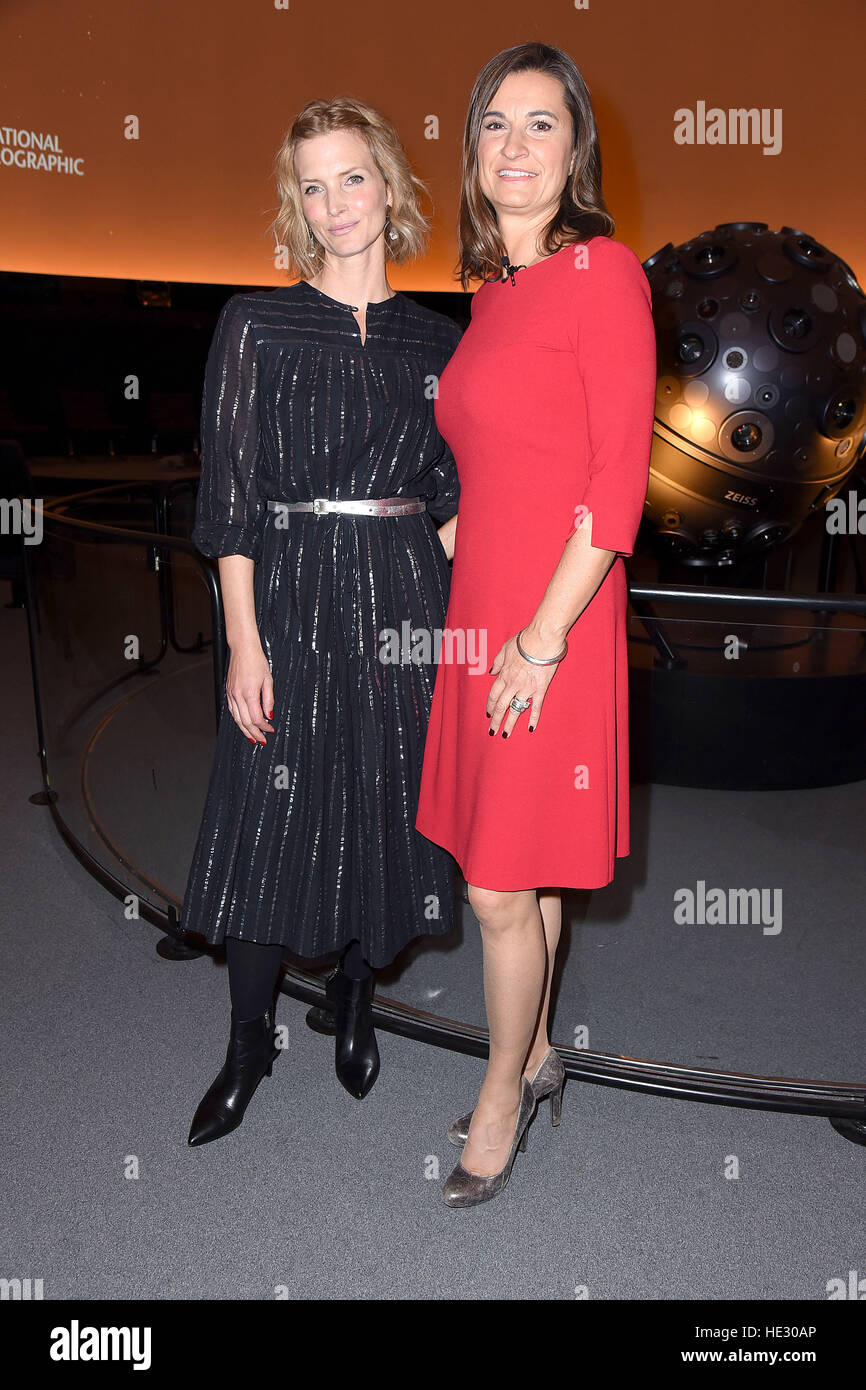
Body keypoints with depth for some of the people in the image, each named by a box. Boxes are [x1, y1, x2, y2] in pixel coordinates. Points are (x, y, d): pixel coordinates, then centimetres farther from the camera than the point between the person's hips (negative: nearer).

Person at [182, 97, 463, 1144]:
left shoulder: (436, 340, 10)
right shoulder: (257, 323, 1)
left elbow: (453, 497, 11)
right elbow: (230, 494, -4)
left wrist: (453, 613, -1)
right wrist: (244, 641, -11)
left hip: (408, 596, 3)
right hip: (291, 596, -2)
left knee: (386, 808, 9)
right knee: (272, 818, 3)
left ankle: (353, 998, 35)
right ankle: (250, 1041, 25)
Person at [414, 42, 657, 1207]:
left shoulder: (604, 272, -8)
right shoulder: (494, 289, 15)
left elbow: (620, 481, -14)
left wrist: (544, 637, -17)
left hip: (554, 622, -7)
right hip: (482, 605, 7)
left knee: (506, 886, 1)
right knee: (523, 873, 17)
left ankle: (501, 1102, 24)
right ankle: (537, 1056, 36)